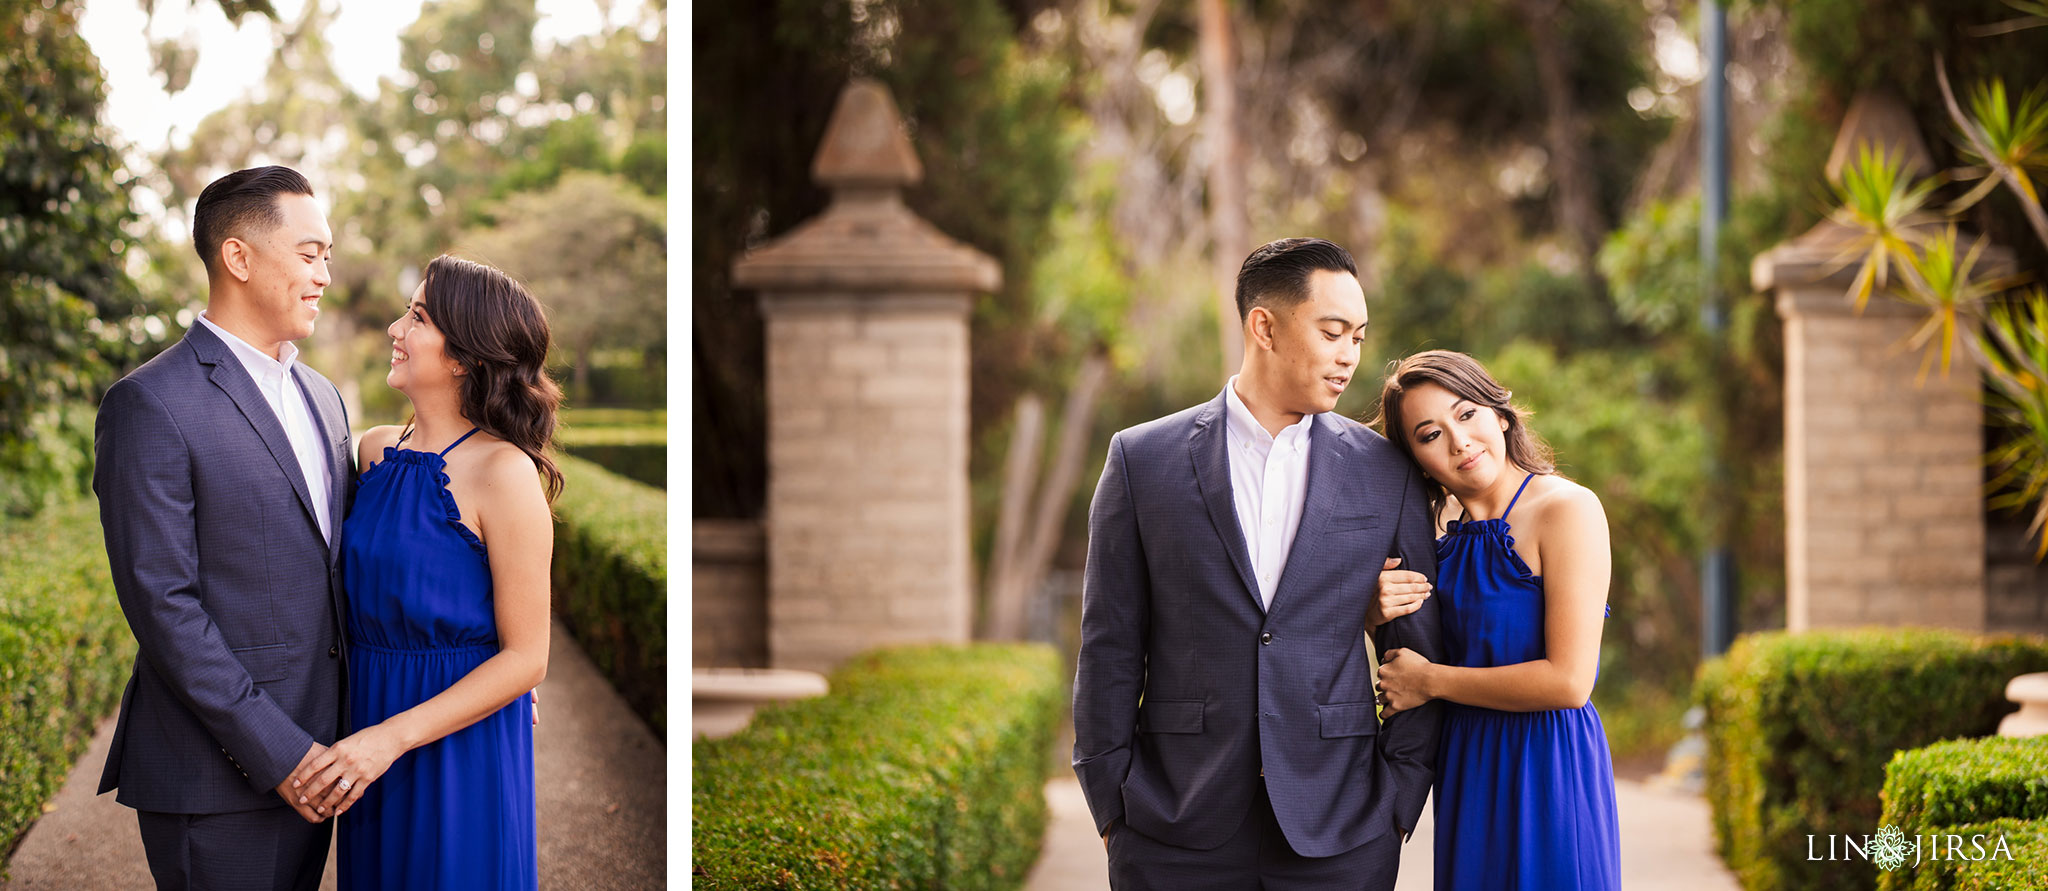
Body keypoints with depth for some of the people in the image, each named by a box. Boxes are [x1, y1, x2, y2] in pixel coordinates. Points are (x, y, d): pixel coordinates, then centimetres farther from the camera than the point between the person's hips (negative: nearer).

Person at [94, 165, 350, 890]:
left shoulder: (320, 396, 14)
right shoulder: (150, 406, -11)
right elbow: (162, 604, -16)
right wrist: (275, 752, -18)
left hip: (307, 756, 7)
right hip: (216, 780, -7)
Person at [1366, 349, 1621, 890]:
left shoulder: (1568, 509, -12)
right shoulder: (1451, 537, 9)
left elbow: (1569, 682, -19)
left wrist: (1431, 680, -9)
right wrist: (1381, 614, -4)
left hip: (1549, 769, -7)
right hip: (1467, 776, 7)